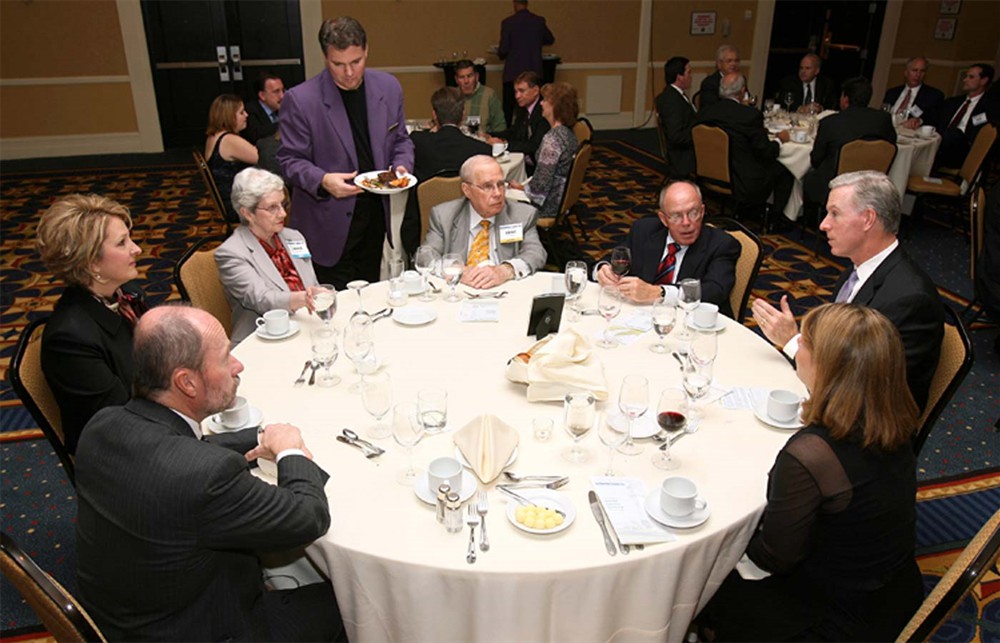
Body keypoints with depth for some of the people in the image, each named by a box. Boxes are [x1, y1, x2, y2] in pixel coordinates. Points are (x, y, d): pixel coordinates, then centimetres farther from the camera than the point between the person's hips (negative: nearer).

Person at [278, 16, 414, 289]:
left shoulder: (388, 88, 2)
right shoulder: (300, 100, -13)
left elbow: (400, 139, 13)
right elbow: (290, 160, -7)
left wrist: (401, 166, -8)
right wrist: (323, 180, -26)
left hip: (376, 213, 5)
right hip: (330, 222, -4)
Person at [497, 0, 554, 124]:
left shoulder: (508, 22, -8)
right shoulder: (539, 21, 2)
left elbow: (503, 50, -8)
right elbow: (550, 40, 19)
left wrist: (500, 54, 14)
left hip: (513, 72, -2)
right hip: (534, 71, 3)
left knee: (508, 109, 6)